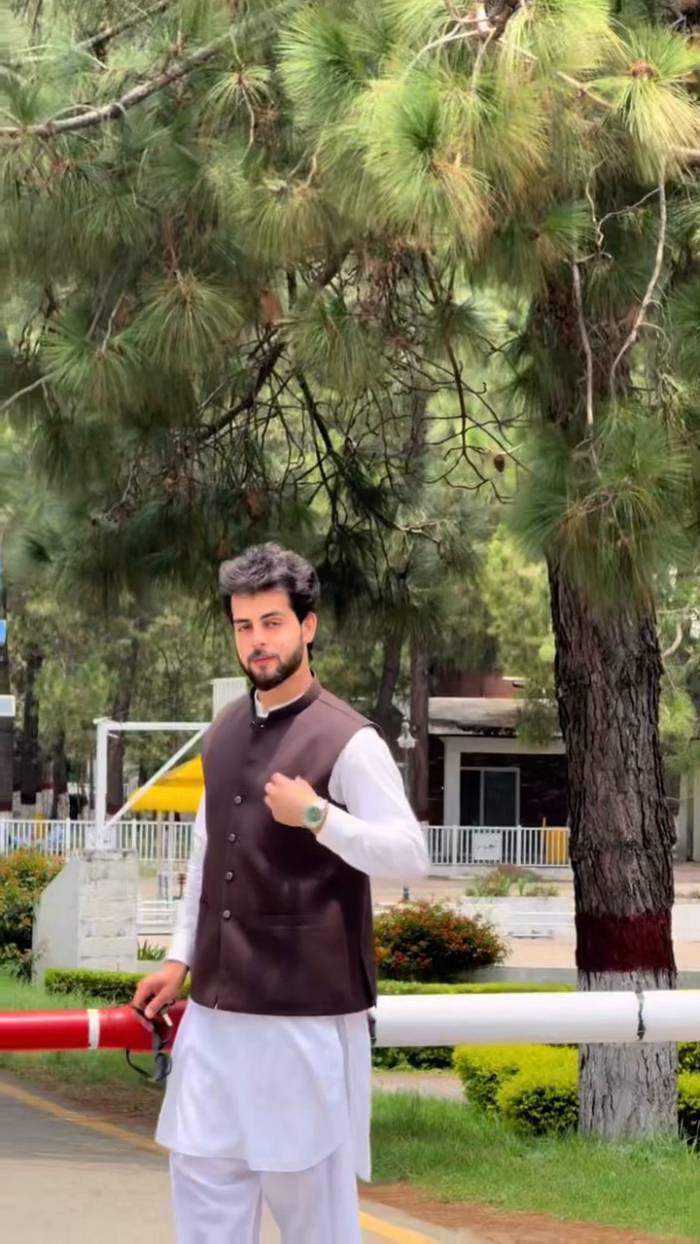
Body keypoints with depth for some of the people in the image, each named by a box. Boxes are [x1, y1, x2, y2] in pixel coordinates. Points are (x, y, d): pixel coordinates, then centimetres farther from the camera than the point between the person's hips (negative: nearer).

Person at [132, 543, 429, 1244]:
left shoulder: (347, 741, -11)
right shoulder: (223, 733, 11)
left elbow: (410, 857, -13)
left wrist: (318, 816, -22)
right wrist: (181, 957, 17)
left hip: (307, 1008, -6)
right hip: (218, 1002, 7)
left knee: (310, 1185, 2)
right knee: (203, 1169, 8)